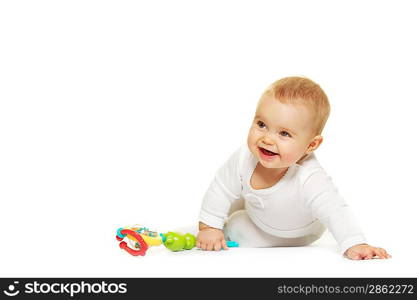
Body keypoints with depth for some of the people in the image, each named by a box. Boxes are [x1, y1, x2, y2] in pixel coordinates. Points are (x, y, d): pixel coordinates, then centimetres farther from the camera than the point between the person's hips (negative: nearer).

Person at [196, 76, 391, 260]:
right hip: (256, 217, 4)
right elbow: (221, 189, -17)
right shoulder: (244, 158, -33)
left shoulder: (310, 180, -48)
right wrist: (209, 227, -13)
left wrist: (354, 245, -64)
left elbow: (336, 212, -49)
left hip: (294, 235, -4)